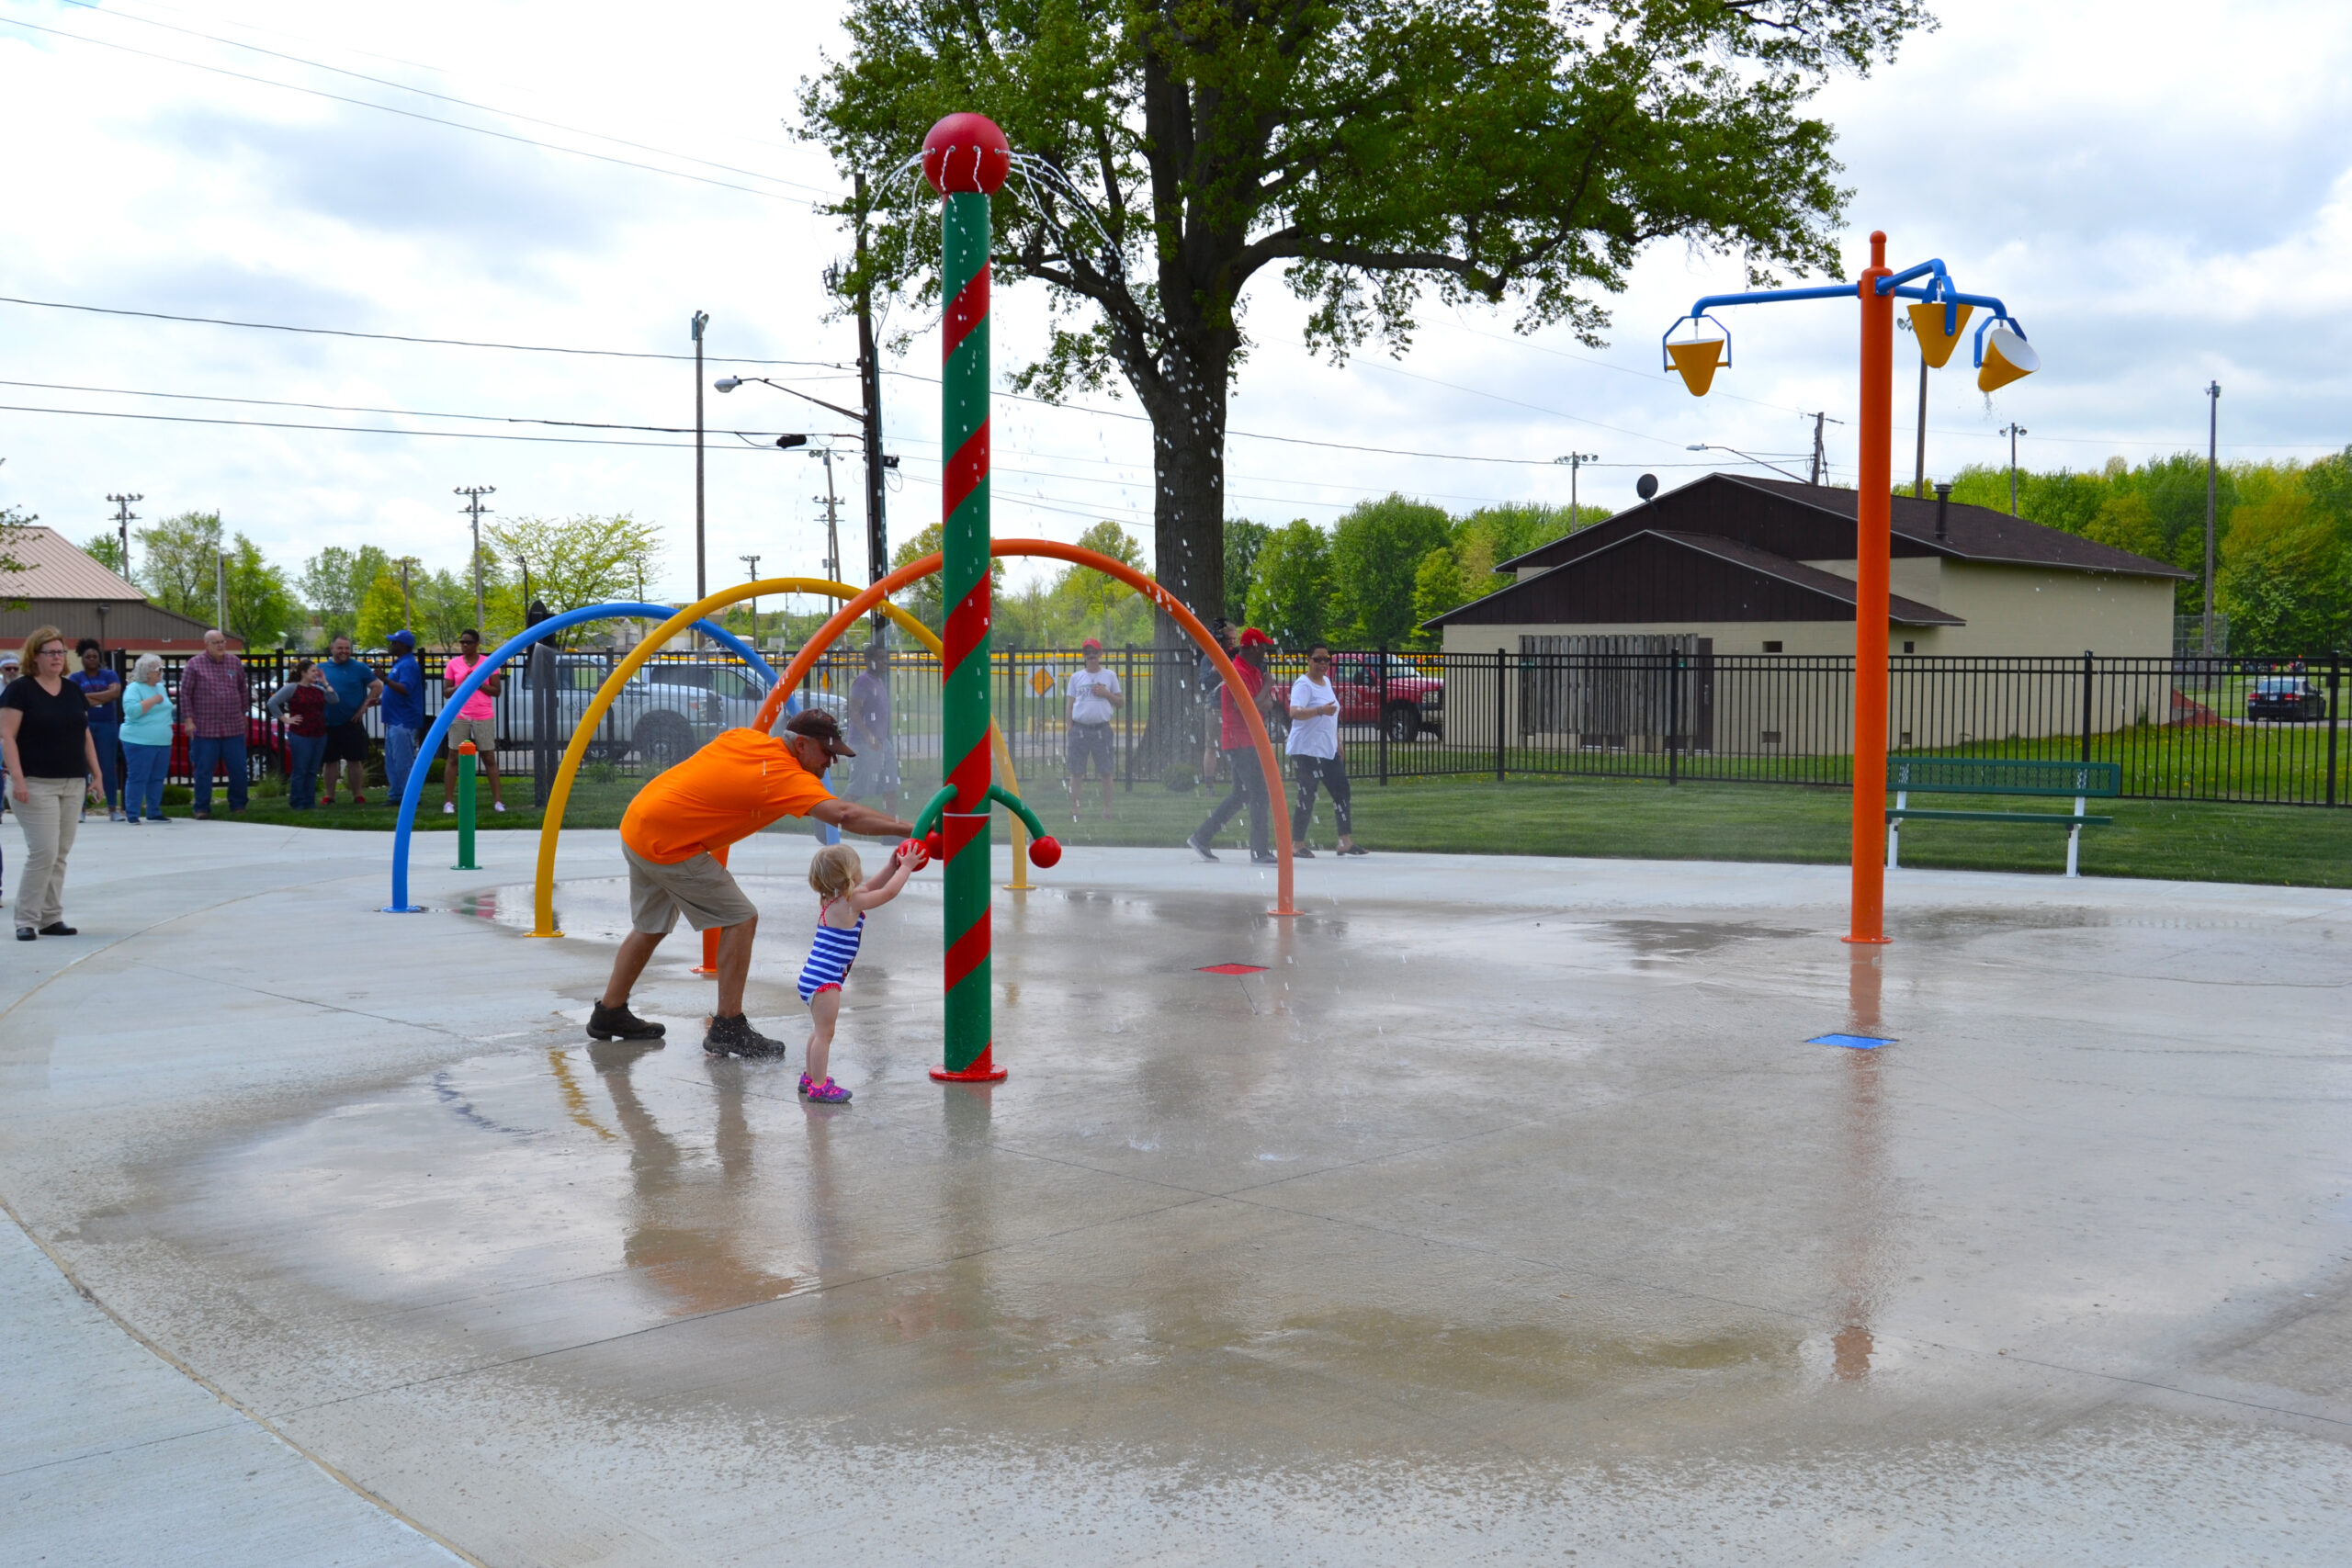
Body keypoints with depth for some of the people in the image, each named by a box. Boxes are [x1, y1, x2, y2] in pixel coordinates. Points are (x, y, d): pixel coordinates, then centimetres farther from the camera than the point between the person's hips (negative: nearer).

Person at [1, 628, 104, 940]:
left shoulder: (73, 691, 12)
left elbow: (85, 735, 17)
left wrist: (96, 774, 11)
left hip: (73, 785, 6)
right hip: (37, 785, -6)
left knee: (60, 855, 7)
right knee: (43, 853, -10)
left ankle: (51, 918, 14)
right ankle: (26, 920, -1)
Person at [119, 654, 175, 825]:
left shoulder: (161, 688, 18)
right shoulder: (134, 688, -7)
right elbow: (131, 710, -22)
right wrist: (153, 700, -18)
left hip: (163, 742, 8)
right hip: (140, 742, -8)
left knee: (158, 778, 9)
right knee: (138, 778, -7)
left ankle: (154, 812, 18)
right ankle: (131, 814, -2)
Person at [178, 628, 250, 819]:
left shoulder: (235, 662, 9)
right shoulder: (194, 665, -1)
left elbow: (243, 689, 18)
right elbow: (185, 694, -1)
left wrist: (244, 713, 16)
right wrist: (188, 719, -7)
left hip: (234, 728, 3)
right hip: (205, 729, -3)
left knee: (238, 769, 5)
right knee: (203, 771, 0)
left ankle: (238, 806, 18)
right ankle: (202, 809, 9)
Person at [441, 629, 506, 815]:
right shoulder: (453, 664, 5)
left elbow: (496, 691, 0)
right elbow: (446, 691, 5)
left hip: (484, 717, 0)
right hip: (459, 717, 0)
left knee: (489, 758, 2)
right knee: (454, 758, -1)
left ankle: (497, 801, 5)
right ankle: (448, 802, 2)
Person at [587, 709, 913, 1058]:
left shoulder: (743, 738, 3)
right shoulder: (787, 777, -21)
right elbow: (844, 814, -33)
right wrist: (909, 829, -36)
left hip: (635, 825, 9)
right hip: (668, 846, -9)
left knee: (651, 927, 25)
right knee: (741, 920, -6)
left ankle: (609, 1014, 39)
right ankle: (727, 1028, -3)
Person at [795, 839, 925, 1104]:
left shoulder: (830, 899, 10)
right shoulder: (850, 903, -17)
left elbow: (870, 888, 23)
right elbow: (888, 893, -13)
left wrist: (892, 868, 18)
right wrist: (906, 867, -1)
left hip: (813, 977, 10)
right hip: (825, 981, -10)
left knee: (820, 1031, 22)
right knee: (824, 1033, -5)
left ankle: (811, 1077, 34)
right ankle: (818, 1086, -2)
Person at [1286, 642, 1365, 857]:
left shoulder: (1326, 682, 15)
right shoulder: (1303, 685, -12)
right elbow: (1294, 712, -29)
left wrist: (1338, 746, 23)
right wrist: (1320, 710, -43)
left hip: (1328, 750, 9)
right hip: (1307, 750, -9)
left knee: (1341, 790, 5)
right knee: (1307, 797, -5)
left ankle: (1346, 842, 9)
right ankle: (1297, 845, 3)